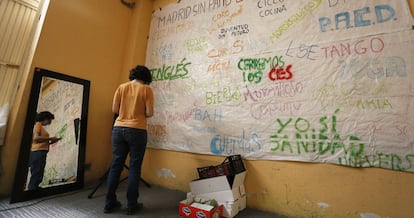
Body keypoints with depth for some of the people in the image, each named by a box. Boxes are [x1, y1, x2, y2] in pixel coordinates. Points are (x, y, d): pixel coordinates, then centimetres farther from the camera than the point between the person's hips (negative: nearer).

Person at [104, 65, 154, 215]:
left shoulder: (121, 87, 9)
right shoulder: (147, 89, -2)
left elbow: (114, 110, 6)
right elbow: (149, 113, -8)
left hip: (119, 129, 4)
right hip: (137, 131, -4)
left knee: (116, 166, 12)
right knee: (134, 168, 5)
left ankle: (109, 203, 23)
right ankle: (131, 205, 15)